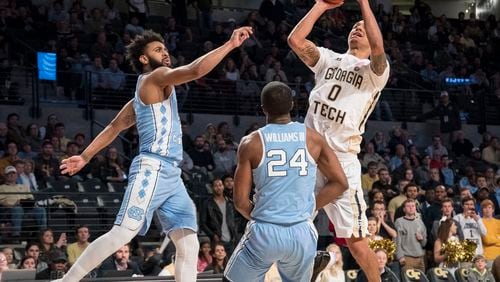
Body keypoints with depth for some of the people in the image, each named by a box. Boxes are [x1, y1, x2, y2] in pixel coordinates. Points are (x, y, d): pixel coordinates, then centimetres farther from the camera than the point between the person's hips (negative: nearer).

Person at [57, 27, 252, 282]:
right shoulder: (155, 77, -3)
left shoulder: (147, 89, 25)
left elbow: (114, 127, 27)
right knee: (121, 235, -12)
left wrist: (85, 157, 29)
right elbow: (195, 70, -20)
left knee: (189, 245, 0)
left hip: (170, 174, 10)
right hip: (152, 170, -9)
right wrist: (231, 44, -15)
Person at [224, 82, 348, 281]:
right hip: (302, 233, 2)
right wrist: (309, 207, 13)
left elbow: (240, 200, -2)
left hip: (264, 232, -2)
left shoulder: (252, 142, -2)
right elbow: (340, 183, 6)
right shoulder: (313, 139, 3)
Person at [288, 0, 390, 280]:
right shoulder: (330, 59, 17)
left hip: (342, 160, -5)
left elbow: (378, 47, -21)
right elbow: (295, 40, 3)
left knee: (356, 241, -5)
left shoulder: (376, 70, 2)